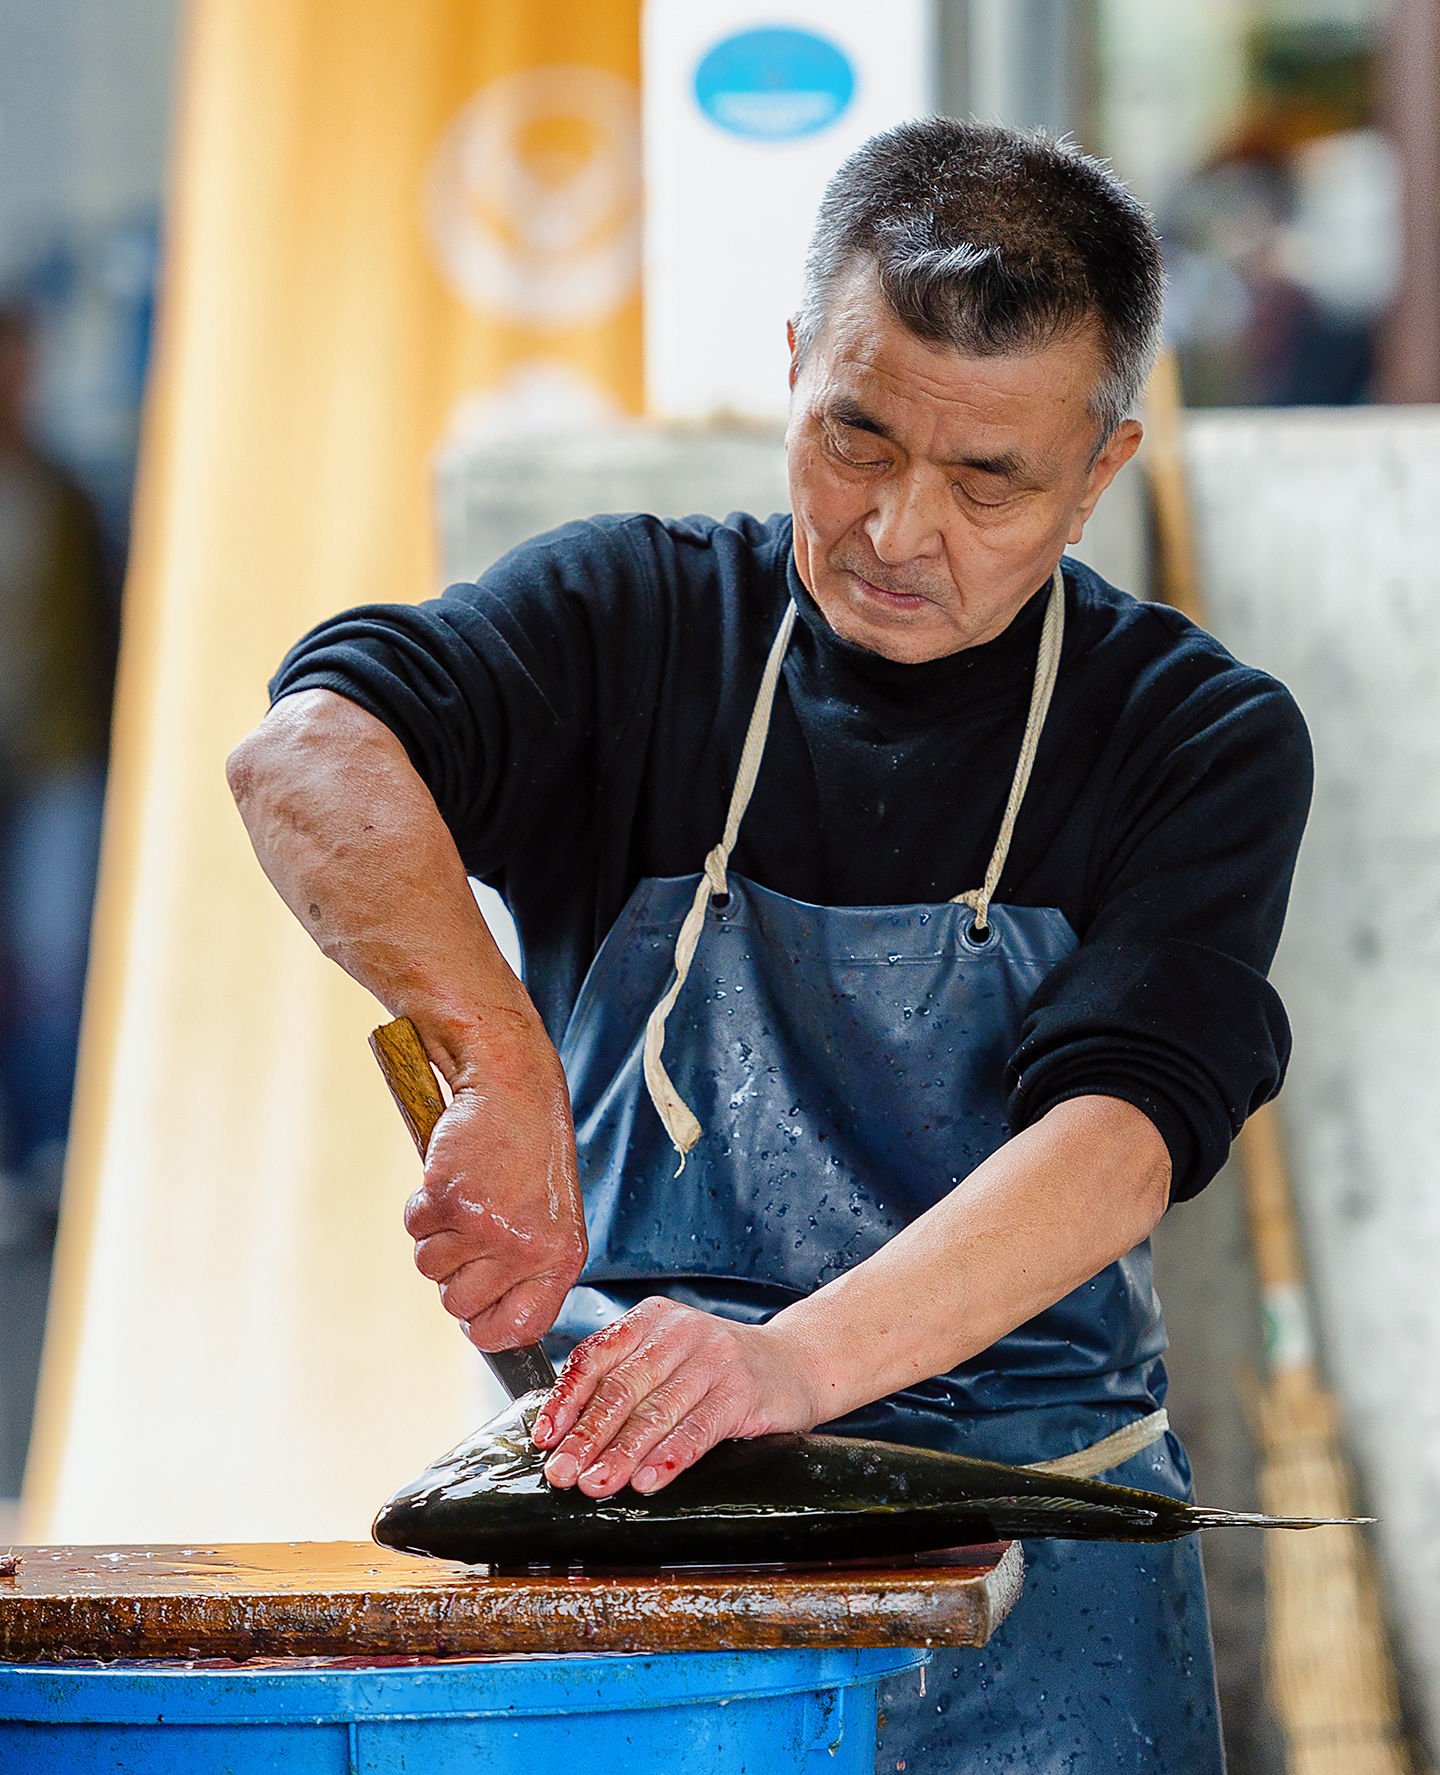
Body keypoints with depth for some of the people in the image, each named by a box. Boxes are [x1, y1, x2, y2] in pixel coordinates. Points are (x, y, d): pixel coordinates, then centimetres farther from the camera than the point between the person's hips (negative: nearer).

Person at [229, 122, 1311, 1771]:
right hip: (628, 1503, 0)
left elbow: (1120, 1137, -14)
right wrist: (500, 1062, -32)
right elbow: (306, 756, -14)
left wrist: (792, 1362, -31)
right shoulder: (637, 620, 5)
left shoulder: (1202, 740, 2)